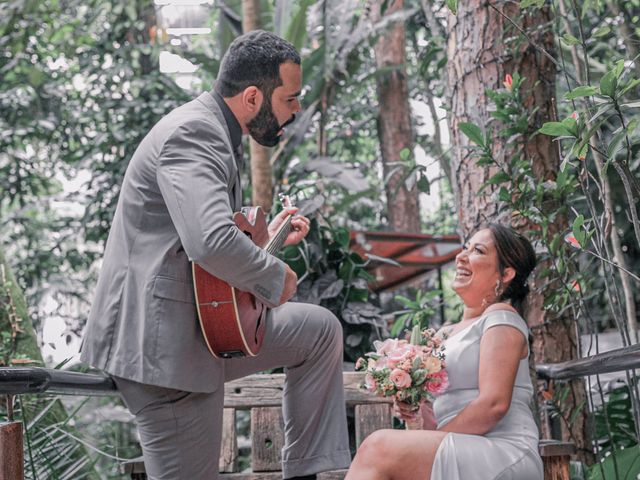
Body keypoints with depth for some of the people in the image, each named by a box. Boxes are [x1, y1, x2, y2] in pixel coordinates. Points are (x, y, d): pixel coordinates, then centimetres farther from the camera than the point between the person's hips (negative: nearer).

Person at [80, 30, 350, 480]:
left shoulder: (217, 135, 14)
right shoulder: (192, 133, -19)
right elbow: (212, 242, -34)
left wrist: (266, 237, 19)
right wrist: (277, 277, -18)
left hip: (204, 326, 10)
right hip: (162, 343, -10)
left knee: (321, 329, 17)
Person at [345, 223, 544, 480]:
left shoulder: (501, 318, -1)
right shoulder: (446, 334, 22)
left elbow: (494, 404, -13)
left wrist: (437, 434, -9)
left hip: (504, 456, -7)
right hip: (462, 457, 7)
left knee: (379, 446, -25)